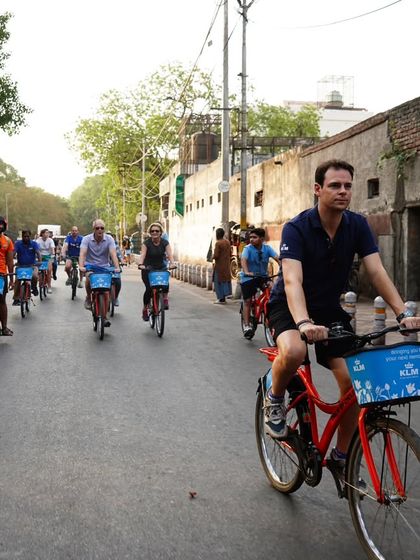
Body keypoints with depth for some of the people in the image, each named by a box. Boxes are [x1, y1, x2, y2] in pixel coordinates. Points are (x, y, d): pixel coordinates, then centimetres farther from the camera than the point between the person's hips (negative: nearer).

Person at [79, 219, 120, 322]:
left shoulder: (109, 239, -9)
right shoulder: (87, 239, -10)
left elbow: (113, 254, -22)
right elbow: (82, 253, -22)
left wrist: (117, 267, -37)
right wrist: (81, 266, -40)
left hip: (104, 267, 1)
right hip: (90, 266, -1)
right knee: (89, 278, -35)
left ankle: (104, 316, 7)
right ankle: (88, 298, -6)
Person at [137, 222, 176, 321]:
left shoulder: (165, 243, -5)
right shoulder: (146, 243, -10)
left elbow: (169, 254, -18)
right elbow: (142, 254, -23)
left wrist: (172, 263, -39)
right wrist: (140, 264, -43)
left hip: (160, 268, 2)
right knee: (149, 289, -17)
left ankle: (165, 299, -8)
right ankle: (145, 309, 2)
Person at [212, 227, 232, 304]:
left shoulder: (218, 243, -17)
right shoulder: (228, 242, 6)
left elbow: (216, 255, -19)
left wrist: (213, 257, 0)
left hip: (219, 265, -7)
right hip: (227, 265, 7)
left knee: (219, 281, -1)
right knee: (226, 280, 13)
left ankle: (221, 298, -1)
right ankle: (225, 296, 17)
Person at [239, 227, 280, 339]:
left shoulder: (267, 248, -8)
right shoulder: (248, 248, -13)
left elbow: (277, 258, -20)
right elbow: (243, 260, -30)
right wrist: (246, 272, -49)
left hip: (262, 276, 2)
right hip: (248, 278, -2)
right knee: (247, 301, -5)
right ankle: (246, 325, 0)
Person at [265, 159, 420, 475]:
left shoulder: (358, 226, -8)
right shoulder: (297, 228, -22)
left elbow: (377, 271, -16)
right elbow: (292, 281, -34)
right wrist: (304, 323, -51)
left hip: (329, 308, 4)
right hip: (289, 306, -4)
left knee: (353, 380, -8)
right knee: (294, 351, -37)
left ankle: (340, 456, 13)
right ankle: (275, 400, -3)